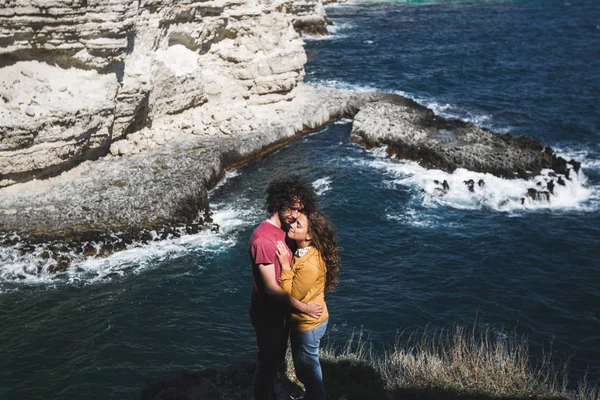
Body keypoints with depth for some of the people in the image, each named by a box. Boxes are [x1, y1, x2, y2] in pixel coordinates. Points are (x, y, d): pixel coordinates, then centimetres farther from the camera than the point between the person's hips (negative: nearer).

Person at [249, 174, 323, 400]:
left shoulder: (285, 230, -1)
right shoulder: (263, 239, -29)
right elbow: (271, 287, -27)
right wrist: (304, 308, -20)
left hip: (283, 309, 9)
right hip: (268, 313, -9)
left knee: (277, 357, 25)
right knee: (268, 362, 9)